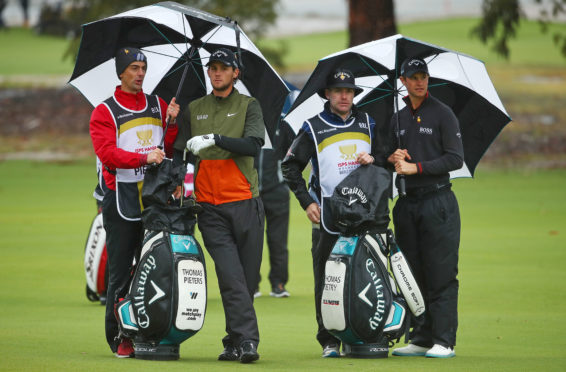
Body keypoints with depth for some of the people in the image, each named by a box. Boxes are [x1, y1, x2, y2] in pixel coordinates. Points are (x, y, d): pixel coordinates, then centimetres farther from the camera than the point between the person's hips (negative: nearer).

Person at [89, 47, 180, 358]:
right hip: (122, 197, -4)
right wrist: (143, 158, -24)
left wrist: (171, 123, -3)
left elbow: (169, 149, 14)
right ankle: (119, 337, 1)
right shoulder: (105, 112, 2)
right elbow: (107, 153, -12)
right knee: (120, 271, -3)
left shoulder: (157, 106, 16)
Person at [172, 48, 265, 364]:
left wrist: (215, 139, -20)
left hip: (245, 203, -1)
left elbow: (254, 145, -11)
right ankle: (246, 341, -17)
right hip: (209, 206, 1)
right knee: (230, 276, -12)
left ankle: (236, 342, 11)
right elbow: (178, 153, 17)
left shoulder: (249, 106, 6)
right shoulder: (194, 110, 15)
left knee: (249, 277, 1)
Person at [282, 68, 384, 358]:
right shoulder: (313, 128, 6)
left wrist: (373, 160, -2)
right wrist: (307, 202, 0)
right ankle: (329, 341, -1)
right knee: (327, 280, -5)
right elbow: (290, 166, 9)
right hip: (329, 213, -2)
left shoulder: (367, 123, 14)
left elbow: (385, 156, 22)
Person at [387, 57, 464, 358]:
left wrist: (416, 167, -13)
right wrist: (393, 159, 0)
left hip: (438, 201, -6)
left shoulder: (442, 114, -2)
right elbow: (392, 156, 24)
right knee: (413, 274, 6)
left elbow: (455, 159, -8)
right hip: (408, 203, 6)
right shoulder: (398, 119, 16)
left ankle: (444, 341, -5)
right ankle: (420, 339, 11)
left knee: (441, 274, -6)